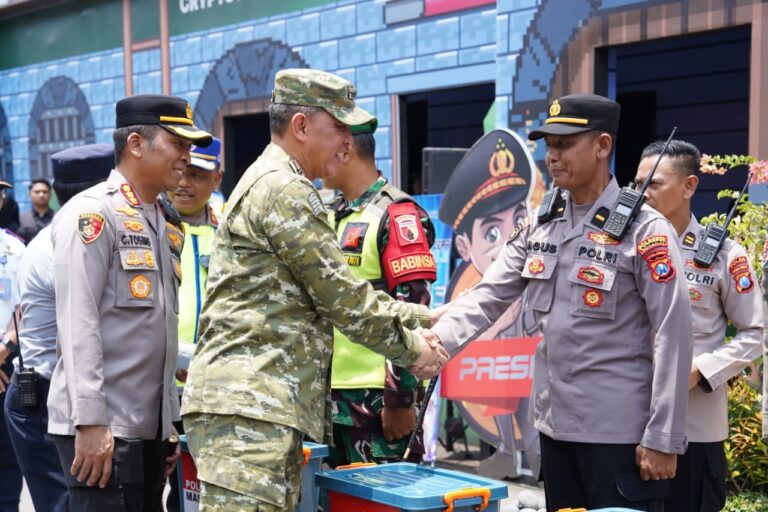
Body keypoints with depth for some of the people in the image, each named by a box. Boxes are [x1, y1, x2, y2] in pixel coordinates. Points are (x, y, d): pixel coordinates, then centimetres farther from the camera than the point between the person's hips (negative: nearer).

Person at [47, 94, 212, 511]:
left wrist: (169, 422, 18)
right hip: (101, 428, -8)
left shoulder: (167, 224, 16)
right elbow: (77, 323, -16)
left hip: (149, 427, 8)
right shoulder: (92, 213, -9)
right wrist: (91, 422, -21)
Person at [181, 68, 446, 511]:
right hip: (247, 404, -11)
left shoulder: (270, 184, 25)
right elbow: (343, 296, -9)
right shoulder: (284, 190, -9)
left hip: (267, 405, 11)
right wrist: (411, 350, 3)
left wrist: (418, 316, 21)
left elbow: (335, 293, 26)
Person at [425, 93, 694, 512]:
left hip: (619, 431, -6)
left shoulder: (644, 230, -11)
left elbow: (673, 337, -14)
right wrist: (436, 341, -18)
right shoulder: (538, 228, 8)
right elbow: (487, 297, 1)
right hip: (553, 424, 7)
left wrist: (663, 440, -16)